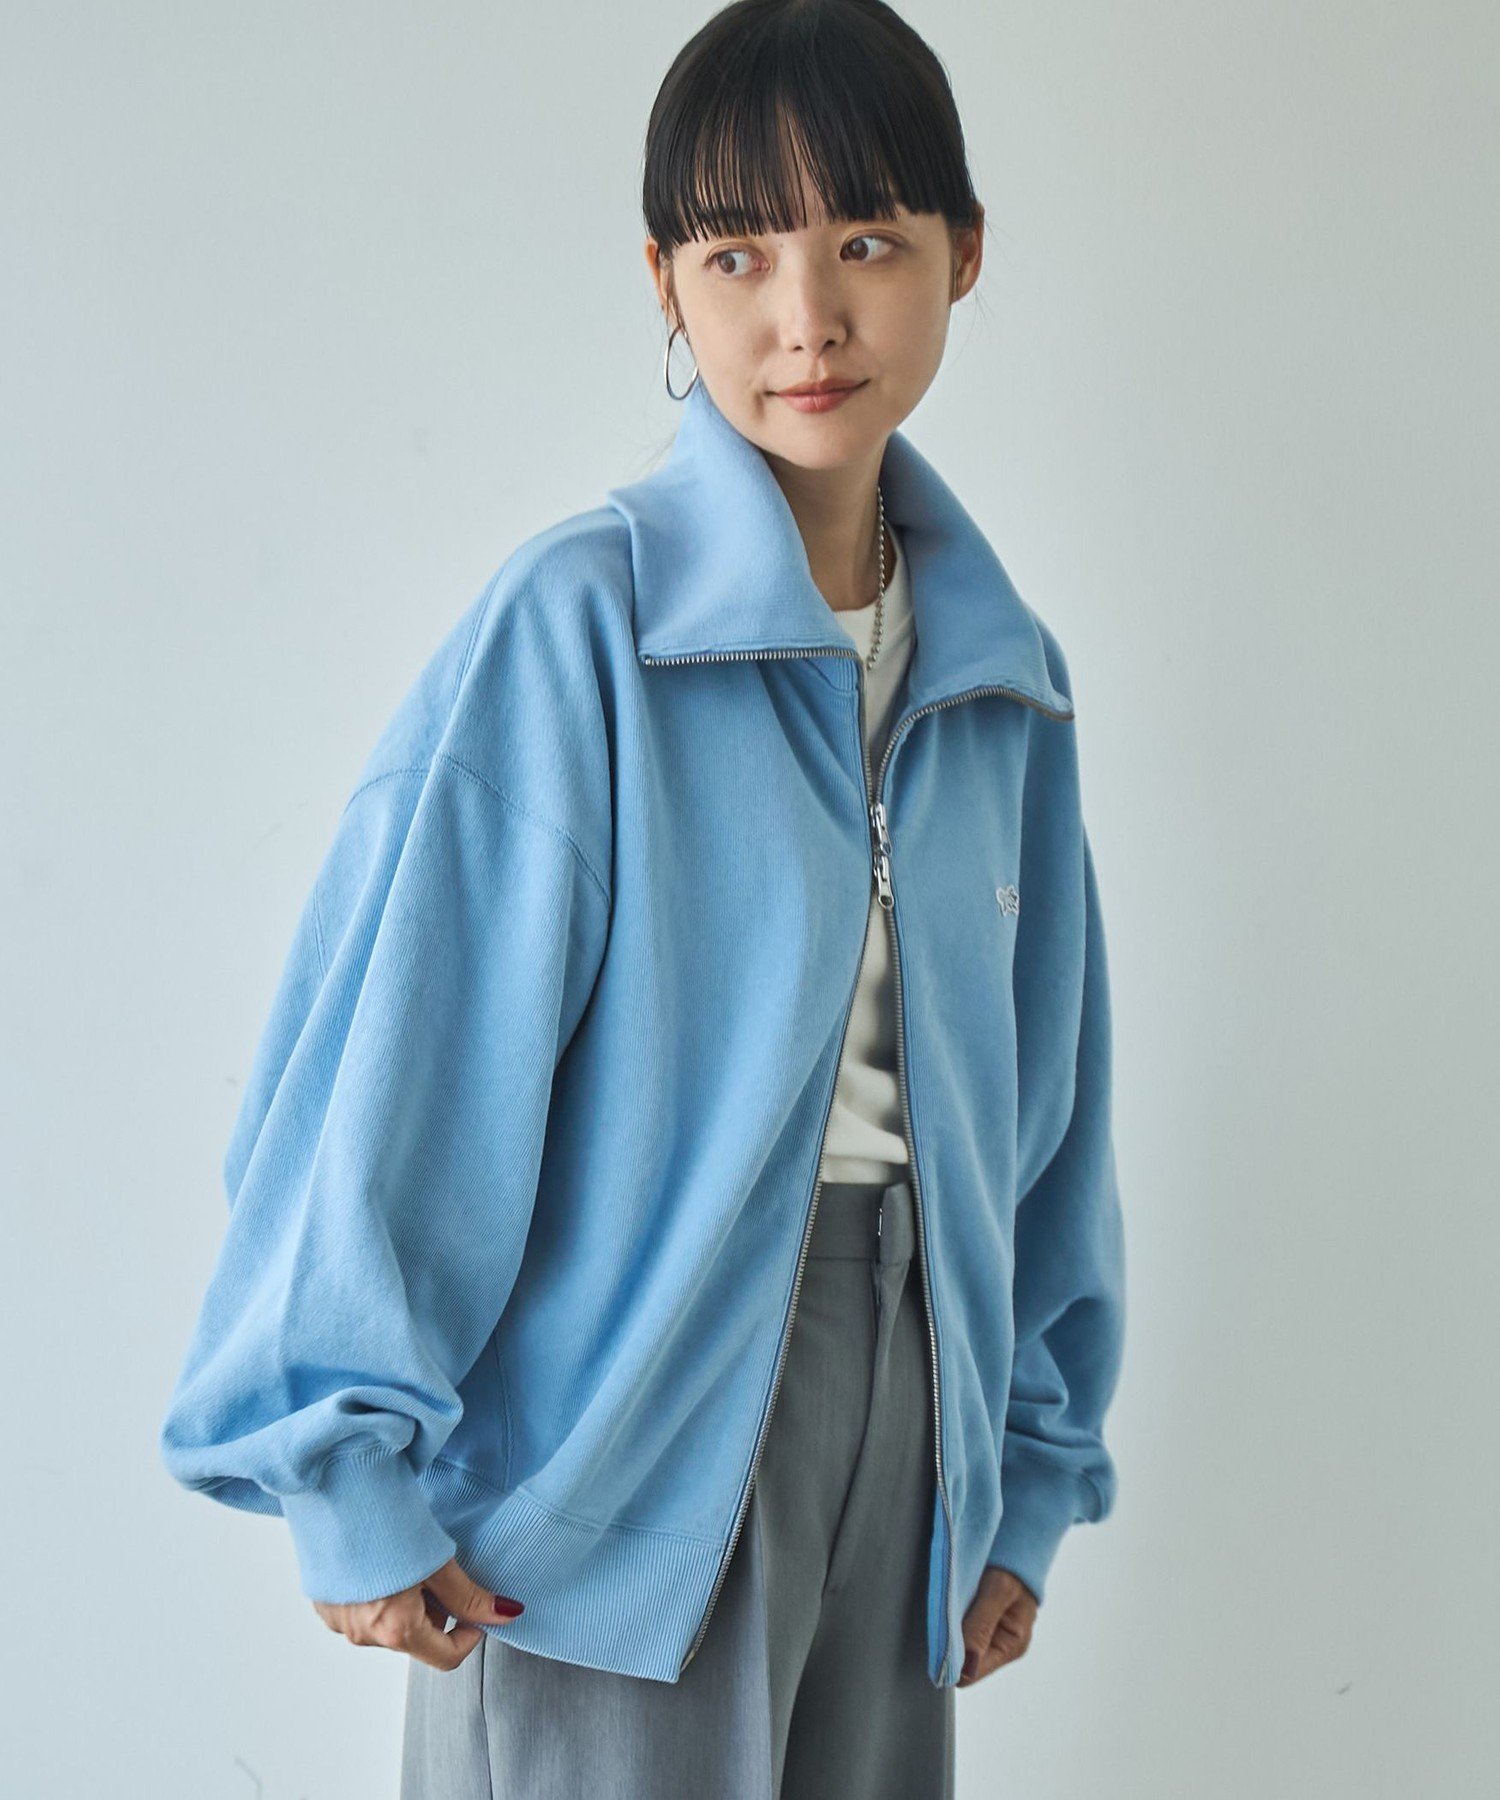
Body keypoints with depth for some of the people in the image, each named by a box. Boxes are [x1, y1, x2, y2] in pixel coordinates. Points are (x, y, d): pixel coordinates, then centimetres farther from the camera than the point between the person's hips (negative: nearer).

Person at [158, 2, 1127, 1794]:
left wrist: (1033, 1470, 15)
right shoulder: (575, 626, -12)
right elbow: (398, 1058, -13)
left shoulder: (1005, 675, 6)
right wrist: (351, 1476, -13)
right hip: (623, 1430, -5)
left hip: (898, 1383, 6)